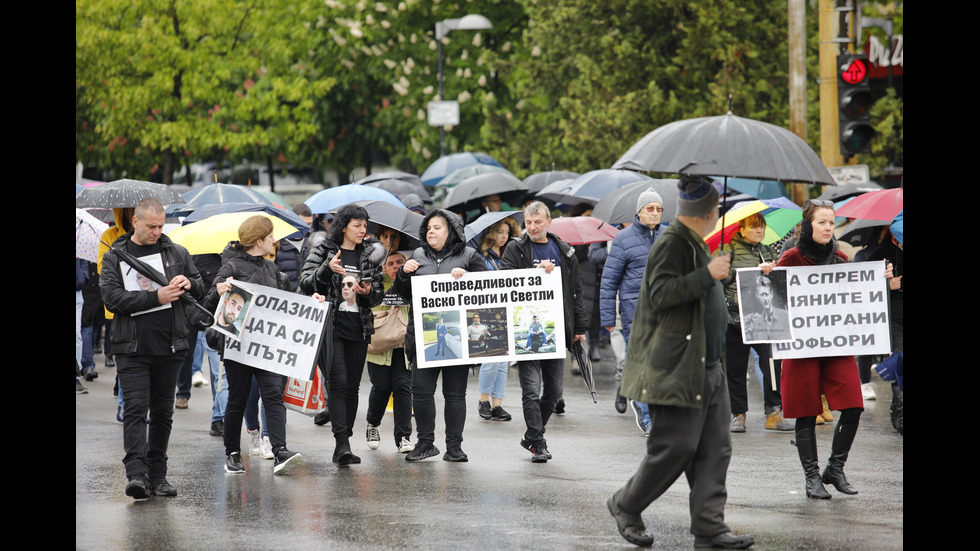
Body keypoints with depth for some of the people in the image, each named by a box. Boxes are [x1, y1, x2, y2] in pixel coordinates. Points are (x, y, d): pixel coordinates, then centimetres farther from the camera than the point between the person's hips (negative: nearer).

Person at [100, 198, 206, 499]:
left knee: (163, 412, 8)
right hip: (132, 348, -3)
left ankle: (158, 474, 15)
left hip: (169, 347, 3)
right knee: (135, 408, -12)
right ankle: (136, 472, -18)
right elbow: (112, 297, -10)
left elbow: (200, 288, 17)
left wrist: (188, 284, -8)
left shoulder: (177, 253, 11)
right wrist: (155, 297, -19)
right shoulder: (115, 257, 3)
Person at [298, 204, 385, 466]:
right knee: (338, 383, -15)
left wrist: (368, 292, -9)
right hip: (331, 326, -4)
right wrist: (327, 269, -21)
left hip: (358, 329, 4)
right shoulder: (324, 251, 2)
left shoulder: (370, 255, 12)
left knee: (352, 386, 5)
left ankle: (344, 444, 11)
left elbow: (379, 294, 15)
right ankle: (342, 443, -19)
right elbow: (305, 285, -4)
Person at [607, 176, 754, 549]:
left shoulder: (696, 245, 19)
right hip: (678, 369, -10)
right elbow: (661, 293, -23)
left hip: (709, 368, 10)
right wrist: (707, 275, -24)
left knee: (714, 449, 4)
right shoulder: (671, 244, -12)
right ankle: (625, 505, 11)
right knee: (675, 448, -7)